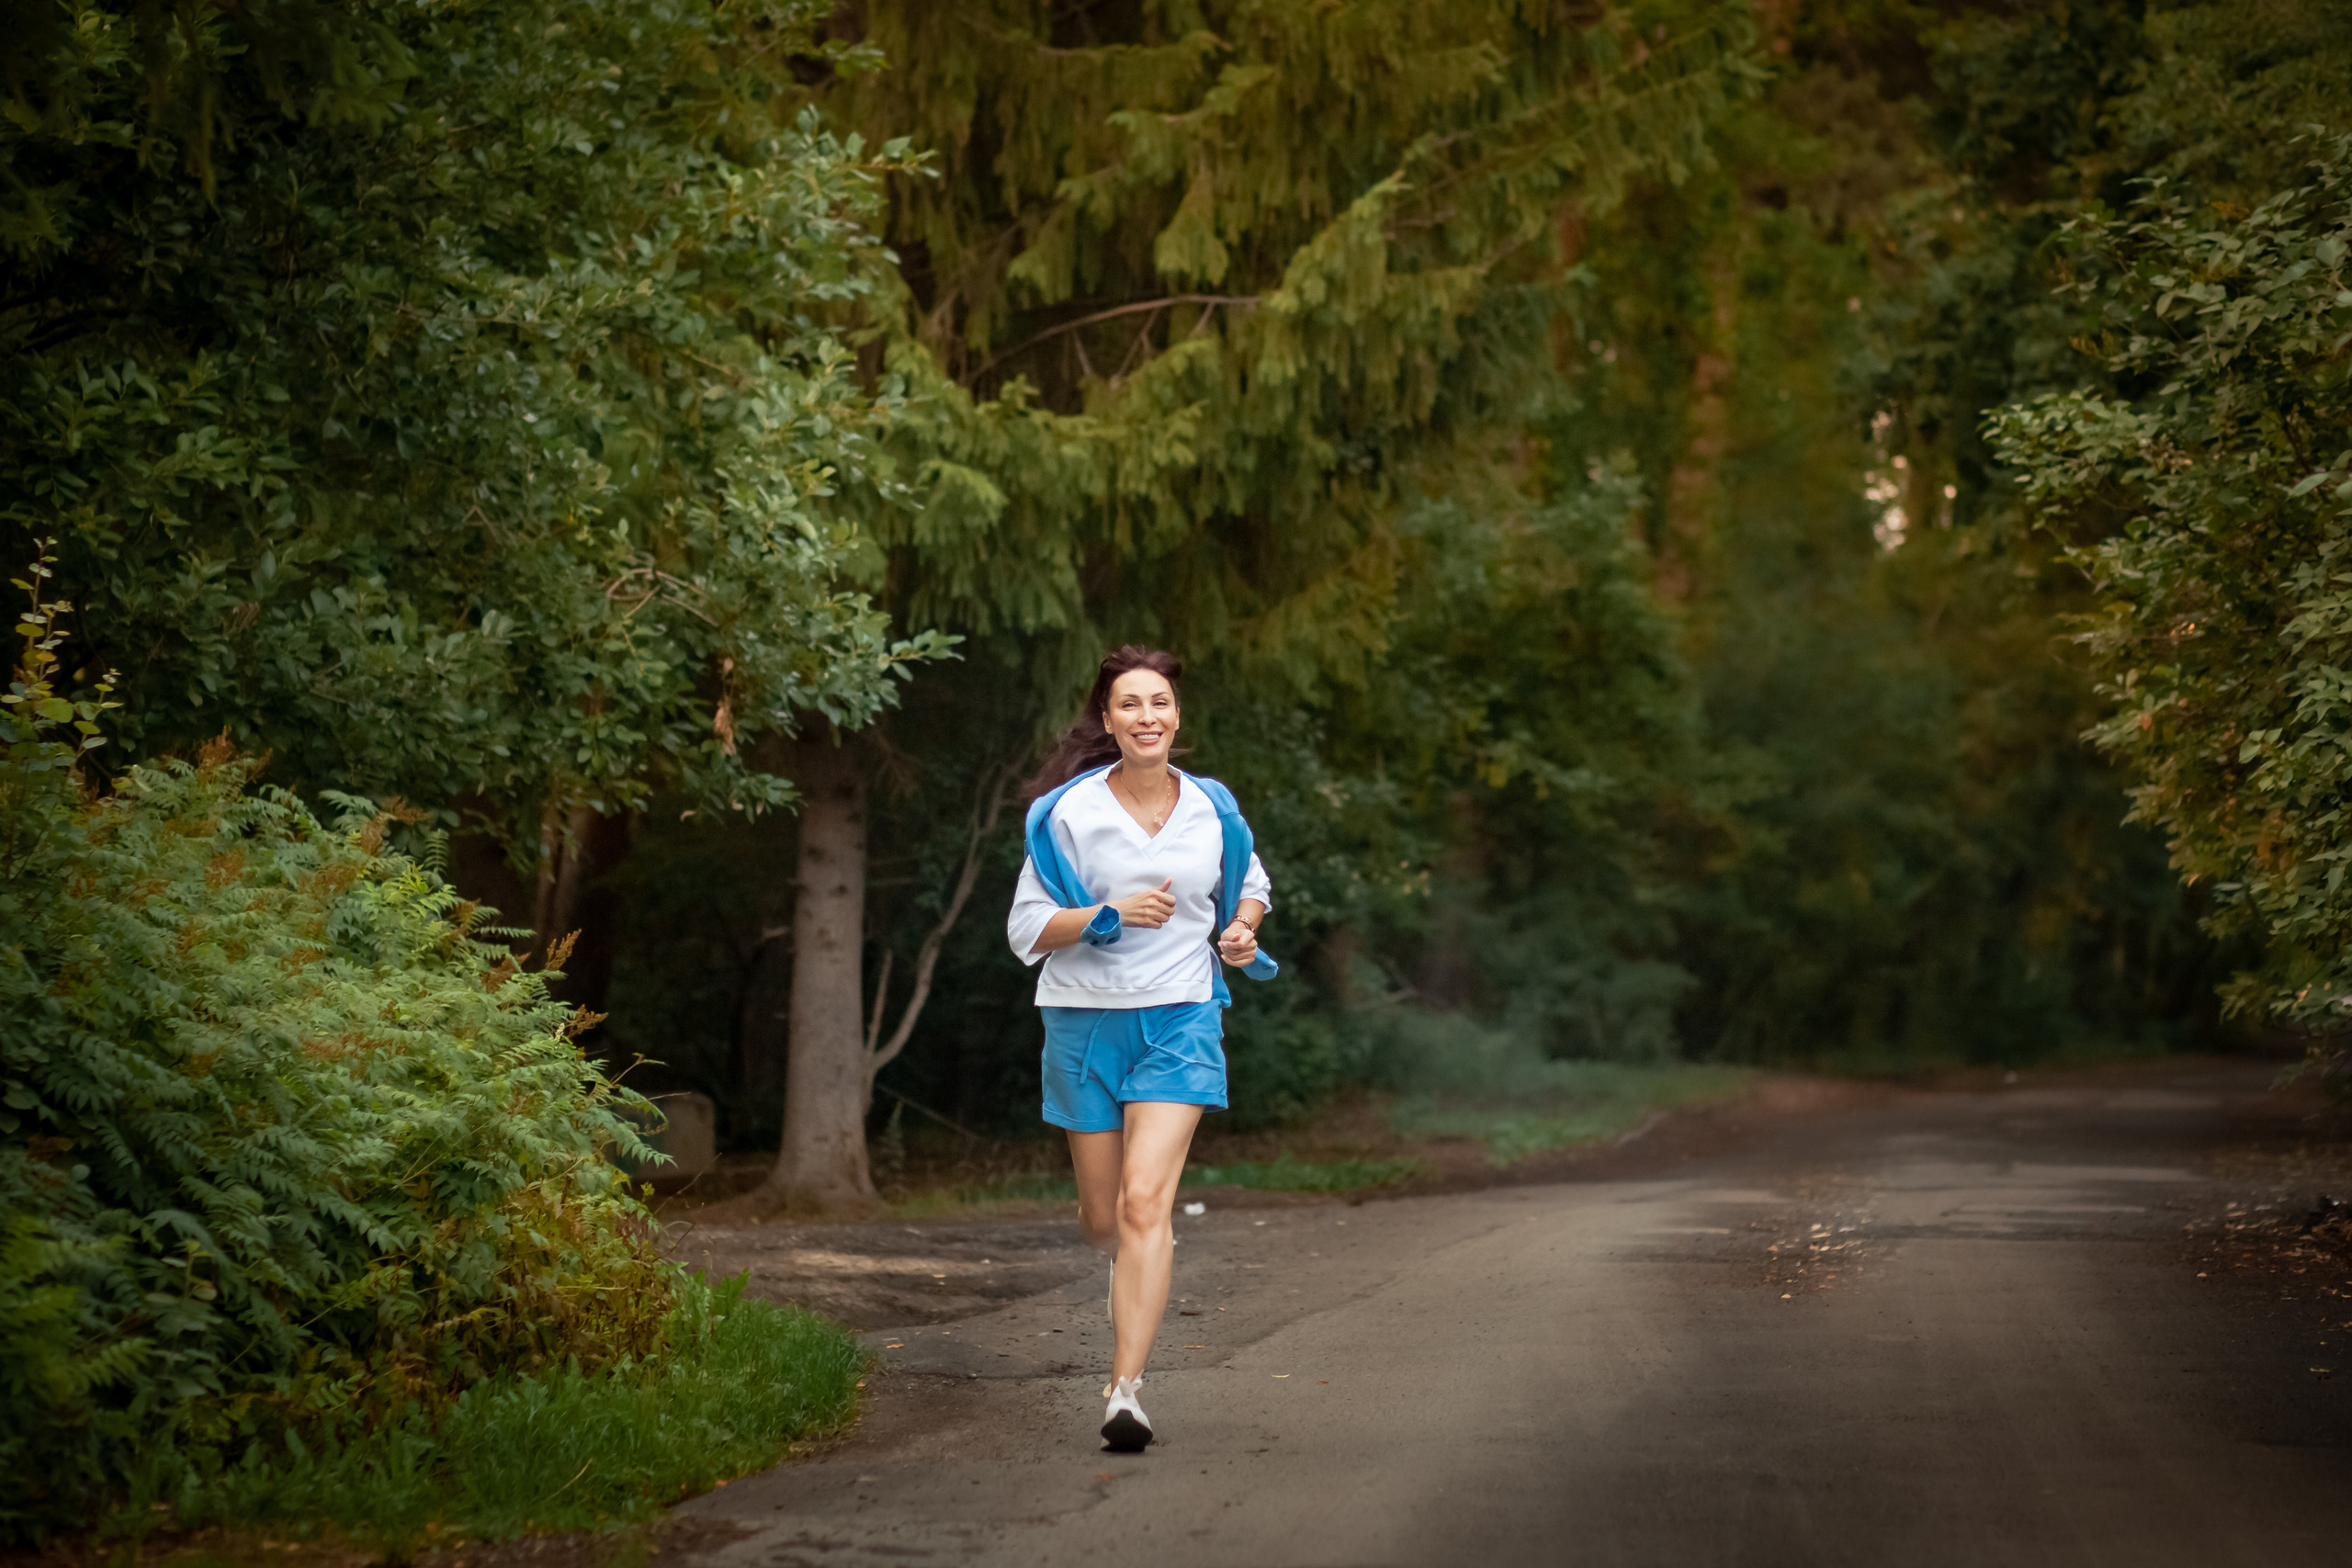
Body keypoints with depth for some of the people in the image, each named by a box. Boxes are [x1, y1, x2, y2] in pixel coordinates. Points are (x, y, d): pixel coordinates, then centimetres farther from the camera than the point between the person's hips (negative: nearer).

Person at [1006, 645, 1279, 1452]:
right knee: (1103, 1218, 9)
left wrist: (1242, 930, 1)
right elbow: (1026, 929, -5)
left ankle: (1126, 1389, -17)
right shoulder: (1067, 812, -6)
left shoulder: (1213, 809, 3)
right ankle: (1140, 1254, 48)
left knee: (1145, 1204, -17)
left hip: (1180, 1021, 0)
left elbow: (1250, 885, 22)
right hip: (1086, 1020, 0)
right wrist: (1110, 915, -20)